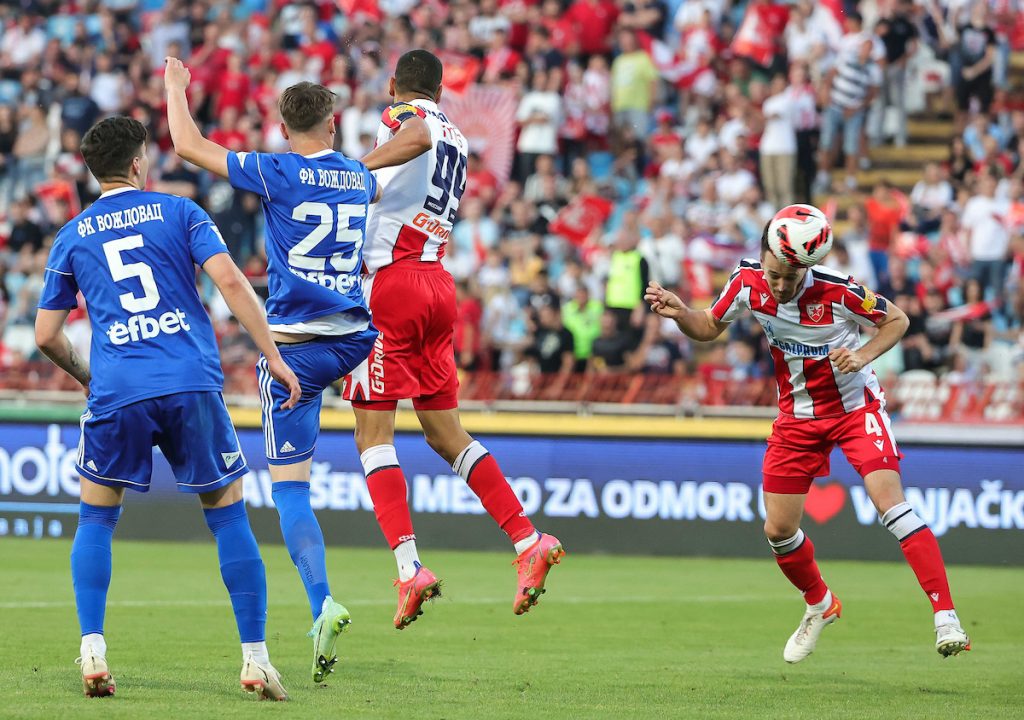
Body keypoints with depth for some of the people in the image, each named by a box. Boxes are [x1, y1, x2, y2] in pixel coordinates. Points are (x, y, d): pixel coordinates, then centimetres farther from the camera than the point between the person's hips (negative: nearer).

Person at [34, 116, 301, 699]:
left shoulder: (72, 237, 15)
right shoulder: (179, 212, 10)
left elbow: (47, 336, 16)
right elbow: (230, 281, -4)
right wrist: (274, 358, -1)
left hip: (117, 391, 1)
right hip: (192, 384, -1)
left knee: (96, 518, 17)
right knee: (229, 515, 9)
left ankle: (93, 652, 1)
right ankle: (256, 659, 4)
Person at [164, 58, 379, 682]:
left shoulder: (278, 174, -7)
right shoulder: (360, 177, 8)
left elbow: (189, 145, -2)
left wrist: (177, 88, 15)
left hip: (294, 346, -5)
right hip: (356, 338, 5)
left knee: (290, 485, -5)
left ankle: (323, 604, -20)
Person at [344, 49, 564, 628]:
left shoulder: (404, 115, -1)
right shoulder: (458, 142, 22)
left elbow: (419, 138, -27)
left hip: (391, 282, -7)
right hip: (439, 286, 7)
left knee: (374, 433, -5)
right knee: (446, 433, 15)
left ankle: (409, 567, -16)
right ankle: (529, 541, 6)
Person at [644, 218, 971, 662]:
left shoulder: (838, 290, -25)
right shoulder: (748, 283, -14)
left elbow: (897, 320, -10)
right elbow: (709, 328, 3)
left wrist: (863, 355, -26)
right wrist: (679, 313, -18)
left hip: (855, 407, -5)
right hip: (797, 417, 5)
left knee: (889, 502, -23)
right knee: (777, 530, 3)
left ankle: (946, 619, -24)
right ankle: (820, 606, 33)